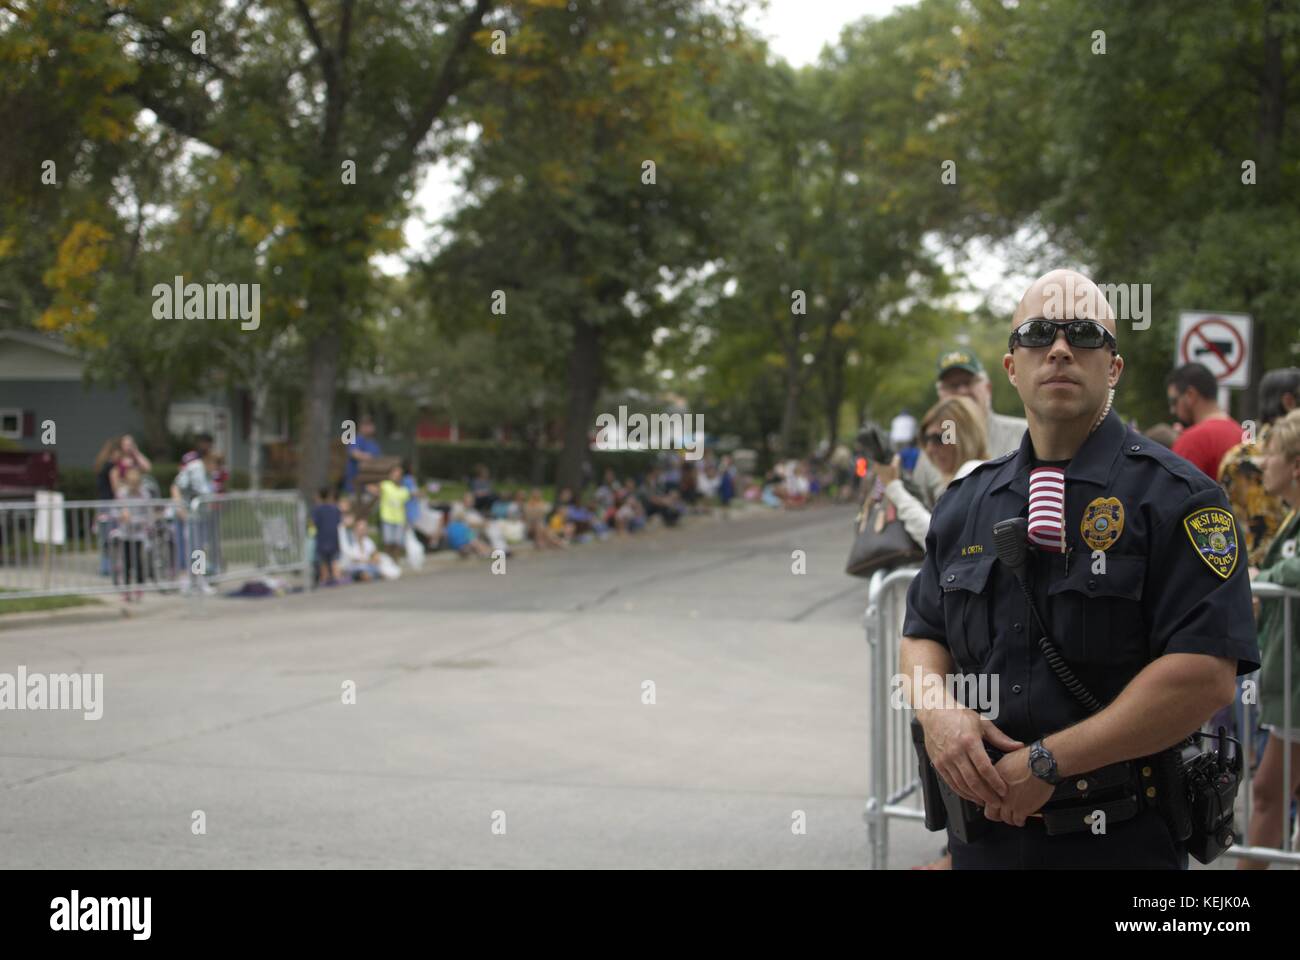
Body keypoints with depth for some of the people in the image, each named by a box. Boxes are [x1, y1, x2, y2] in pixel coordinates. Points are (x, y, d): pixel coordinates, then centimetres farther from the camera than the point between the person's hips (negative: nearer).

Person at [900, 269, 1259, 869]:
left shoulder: (1175, 496, -10)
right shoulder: (966, 503, 8)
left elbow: (1206, 676, -19)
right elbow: (922, 635, 12)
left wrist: (1047, 762, -20)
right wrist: (935, 709, -11)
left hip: (1122, 842, -4)